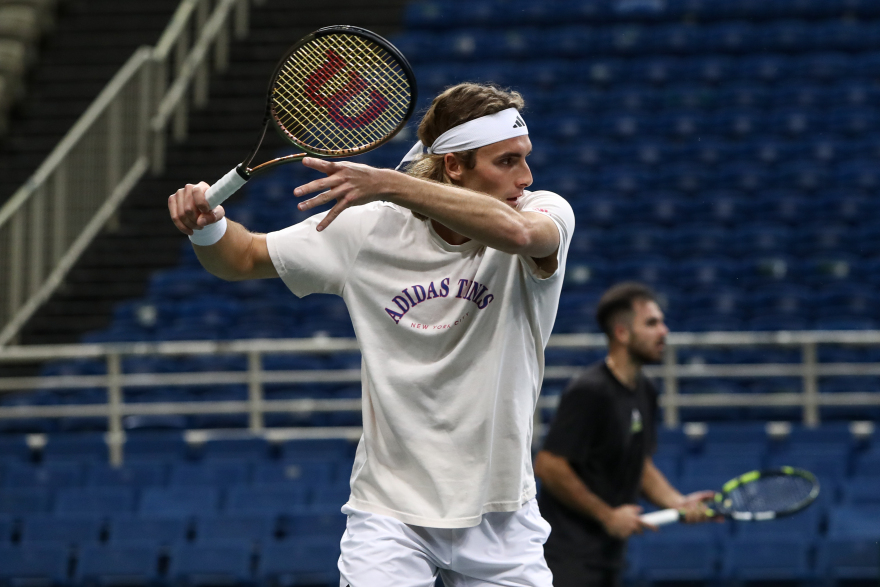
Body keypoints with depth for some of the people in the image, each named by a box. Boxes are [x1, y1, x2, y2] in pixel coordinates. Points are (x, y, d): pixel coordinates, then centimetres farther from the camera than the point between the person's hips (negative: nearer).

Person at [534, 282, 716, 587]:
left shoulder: (644, 392, 11)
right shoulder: (589, 392, -17)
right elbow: (548, 466, -21)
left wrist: (678, 502, 3)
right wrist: (607, 515, -15)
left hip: (607, 555, 9)